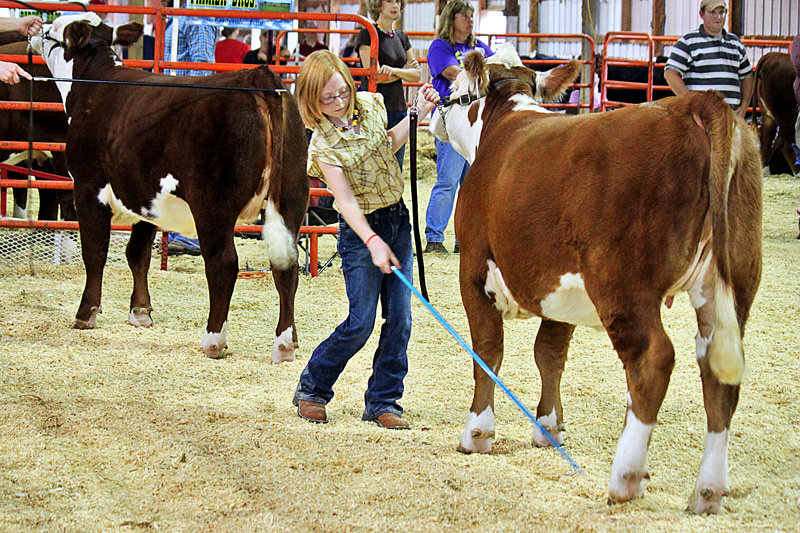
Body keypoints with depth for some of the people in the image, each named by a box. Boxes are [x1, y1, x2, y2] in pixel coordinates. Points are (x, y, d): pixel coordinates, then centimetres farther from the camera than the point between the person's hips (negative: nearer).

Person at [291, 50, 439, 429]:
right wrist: (373, 242, -37)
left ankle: (382, 401, 11)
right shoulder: (323, 145, -18)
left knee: (399, 318, 1)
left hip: (398, 218, 5)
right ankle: (311, 389, 12)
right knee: (361, 322, -7)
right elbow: (346, 201, -25)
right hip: (360, 229, -5)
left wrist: (418, 114, 11)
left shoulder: (370, 105, -1)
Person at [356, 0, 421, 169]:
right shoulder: (367, 34, -4)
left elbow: (416, 75, 8)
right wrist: (404, 72, -2)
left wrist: (393, 70, -11)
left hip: (399, 108, 7)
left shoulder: (402, 37, 16)